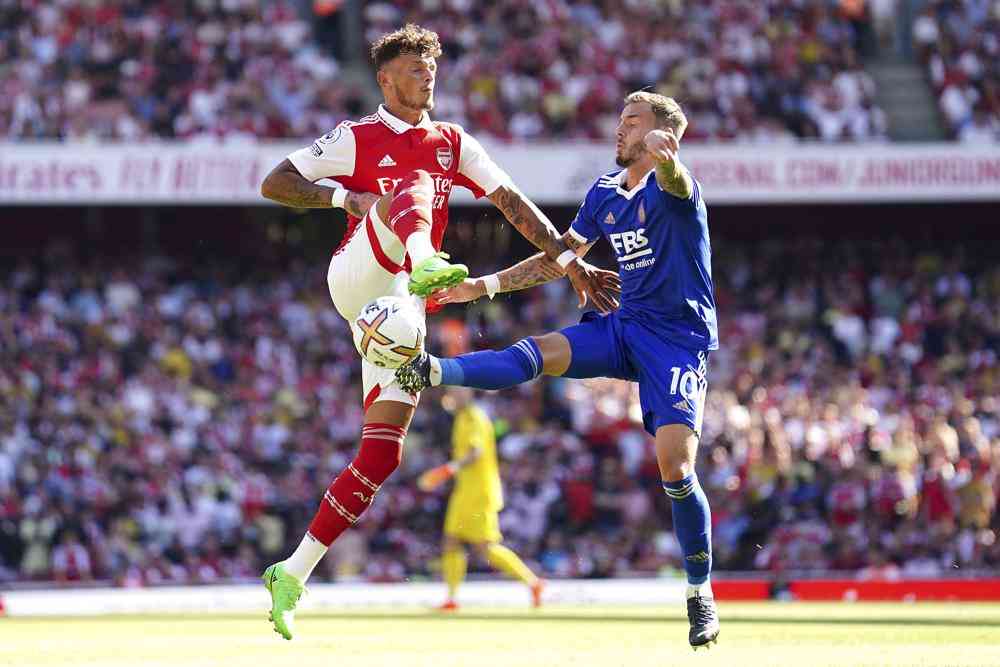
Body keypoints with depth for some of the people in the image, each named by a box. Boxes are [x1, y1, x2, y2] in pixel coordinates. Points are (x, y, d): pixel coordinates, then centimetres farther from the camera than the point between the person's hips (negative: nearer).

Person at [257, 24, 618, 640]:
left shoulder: (452, 143, 19)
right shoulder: (358, 139, 8)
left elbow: (512, 202, 12)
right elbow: (274, 184, 6)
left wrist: (568, 260, 1)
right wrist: (344, 196, -10)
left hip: (400, 308, 5)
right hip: (356, 276, -5)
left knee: (384, 452, -4)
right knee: (414, 189, -29)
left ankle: (293, 574, 2)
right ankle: (426, 264, -68)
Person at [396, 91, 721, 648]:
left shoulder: (670, 187, -12)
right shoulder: (605, 193, 12)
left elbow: (675, 180, -39)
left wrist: (664, 156, -65)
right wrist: (489, 285, 16)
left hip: (678, 339, -6)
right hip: (626, 327, 6)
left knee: (676, 466, -16)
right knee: (536, 355, -19)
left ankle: (701, 593, -2)